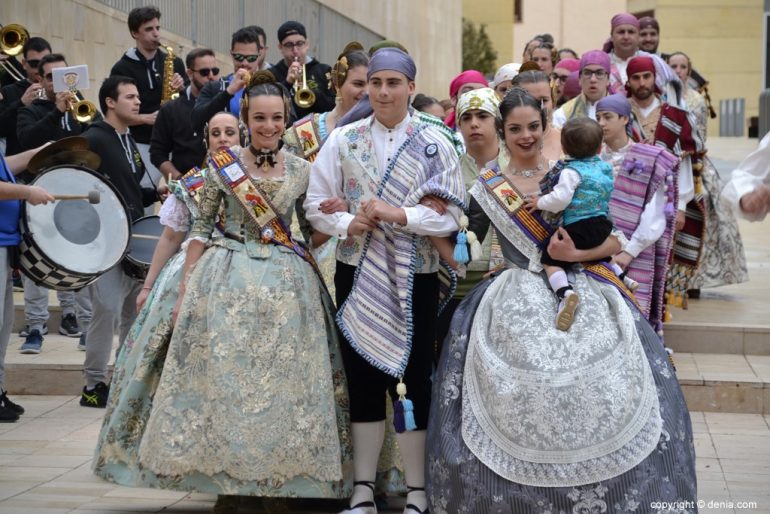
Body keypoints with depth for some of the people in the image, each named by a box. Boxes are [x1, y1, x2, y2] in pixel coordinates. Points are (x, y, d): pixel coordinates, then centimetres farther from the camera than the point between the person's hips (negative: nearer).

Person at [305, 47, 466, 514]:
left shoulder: (436, 142, -3)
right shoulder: (343, 140, 3)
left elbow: (452, 214, -9)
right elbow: (316, 205, 3)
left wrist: (398, 214, -19)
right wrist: (348, 224, -15)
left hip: (415, 277, -2)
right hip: (358, 273, 2)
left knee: (412, 378, 2)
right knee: (362, 376, 8)